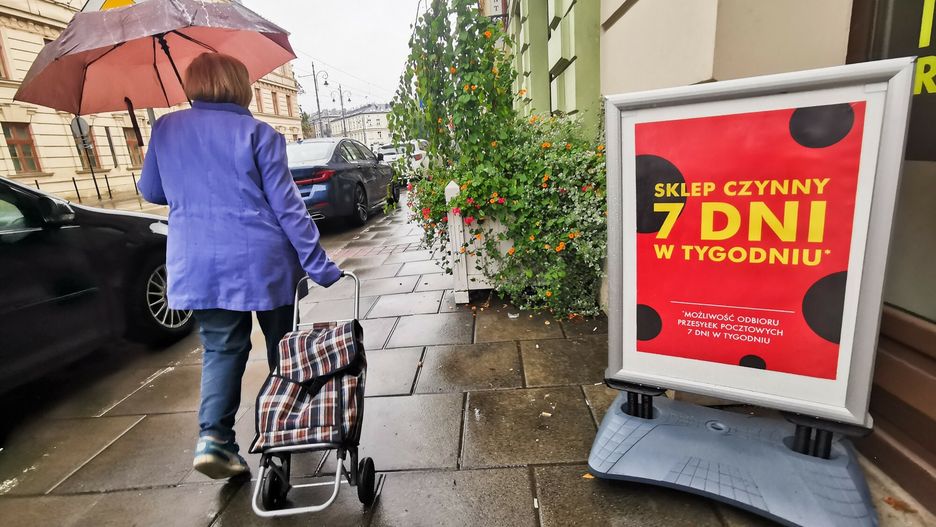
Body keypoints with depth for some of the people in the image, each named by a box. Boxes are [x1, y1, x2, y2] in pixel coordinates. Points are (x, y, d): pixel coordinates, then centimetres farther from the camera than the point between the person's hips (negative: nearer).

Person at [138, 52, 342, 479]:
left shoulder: (165, 129, 6)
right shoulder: (258, 133, -6)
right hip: (262, 262, -3)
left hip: (196, 267, 3)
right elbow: (287, 206, -10)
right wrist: (320, 266, -7)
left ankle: (213, 436, 0)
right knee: (282, 345, 15)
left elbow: (151, 192, 17)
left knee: (221, 349, 15)